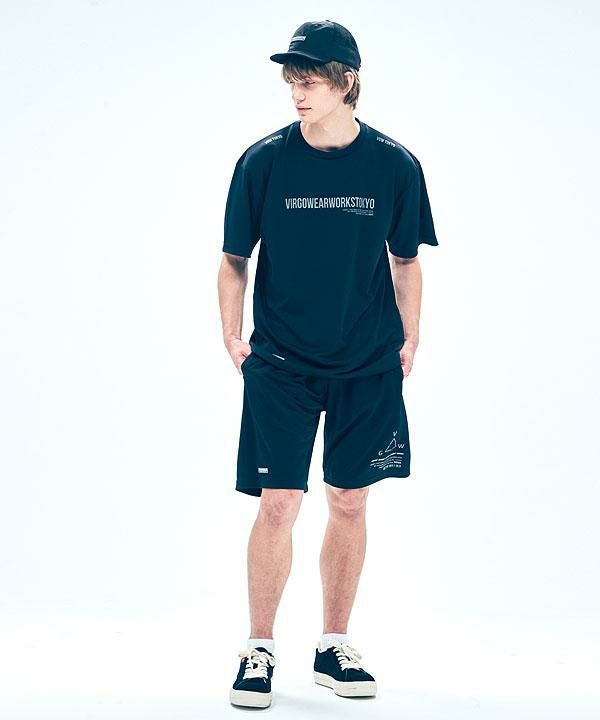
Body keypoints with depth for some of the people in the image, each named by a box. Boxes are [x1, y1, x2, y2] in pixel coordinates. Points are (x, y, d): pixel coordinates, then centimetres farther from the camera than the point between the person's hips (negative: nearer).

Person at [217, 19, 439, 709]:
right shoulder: (263, 160, -2)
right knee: (278, 502, -6)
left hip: (368, 366, 2)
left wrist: (409, 341, 4)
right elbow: (234, 259, 5)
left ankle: (333, 648, 22)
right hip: (280, 362, -1)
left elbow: (405, 262, 10)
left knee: (349, 504, 8)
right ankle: (258, 651, 8)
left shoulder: (395, 165, 0)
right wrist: (232, 337, -3)